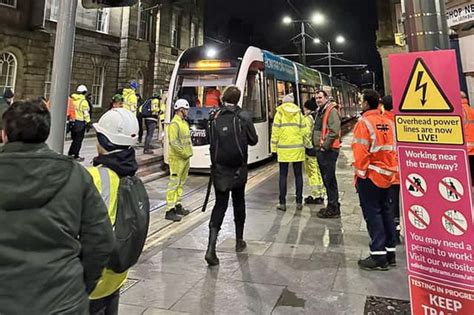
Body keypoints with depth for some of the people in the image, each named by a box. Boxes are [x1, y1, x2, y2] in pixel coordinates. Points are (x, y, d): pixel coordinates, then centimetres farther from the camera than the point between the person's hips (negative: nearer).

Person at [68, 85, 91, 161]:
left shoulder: (72, 99, 9)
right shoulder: (83, 101, -11)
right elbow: (86, 113, -14)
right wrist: (88, 123, -10)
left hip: (72, 121, 6)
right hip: (80, 122, -6)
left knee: (75, 139, 19)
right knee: (78, 140, 2)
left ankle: (70, 153, 23)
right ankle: (76, 156, 5)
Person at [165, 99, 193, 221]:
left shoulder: (184, 122, 16)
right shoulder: (174, 124, -14)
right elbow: (174, 143, -20)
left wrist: (189, 152, 9)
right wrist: (185, 154, -15)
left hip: (185, 158, 10)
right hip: (177, 159, -9)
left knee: (181, 183, 16)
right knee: (174, 184, -7)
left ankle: (177, 205, 28)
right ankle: (170, 211, -3)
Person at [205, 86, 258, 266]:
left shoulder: (216, 118, -2)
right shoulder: (244, 117, -7)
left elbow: (212, 143, 0)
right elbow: (253, 140, 0)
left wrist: (215, 165, 9)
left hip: (219, 168, 1)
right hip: (238, 168, -1)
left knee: (220, 204, 4)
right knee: (239, 202, 16)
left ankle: (211, 248, -7)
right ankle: (239, 241, 30)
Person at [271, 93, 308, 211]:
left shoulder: (279, 113, 0)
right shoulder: (299, 113, 6)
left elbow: (275, 131, -4)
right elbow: (303, 131, 4)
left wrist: (274, 147, 1)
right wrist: (306, 143, 18)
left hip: (283, 149, -2)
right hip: (297, 148, 2)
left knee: (283, 176, 4)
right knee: (298, 175, 8)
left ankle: (282, 203, 5)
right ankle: (299, 202, 12)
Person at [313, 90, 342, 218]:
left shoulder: (332, 110, -11)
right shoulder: (320, 111, 19)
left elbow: (334, 131, -21)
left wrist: (324, 146, -18)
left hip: (328, 150, -10)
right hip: (320, 150, 10)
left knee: (329, 179, -7)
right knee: (326, 179, 15)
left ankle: (333, 209, 0)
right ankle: (332, 206, 25)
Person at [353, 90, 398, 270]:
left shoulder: (364, 123, -13)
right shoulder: (389, 122, 6)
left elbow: (361, 152, -18)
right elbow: (393, 149, 7)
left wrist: (360, 174, -10)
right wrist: (390, 169, 14)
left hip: (370, 175, -7)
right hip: (386, 174, 7)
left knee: (372, 213, -1)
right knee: (385, 210, 15)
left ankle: (378, 256, 3)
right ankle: (390, 252, 23)